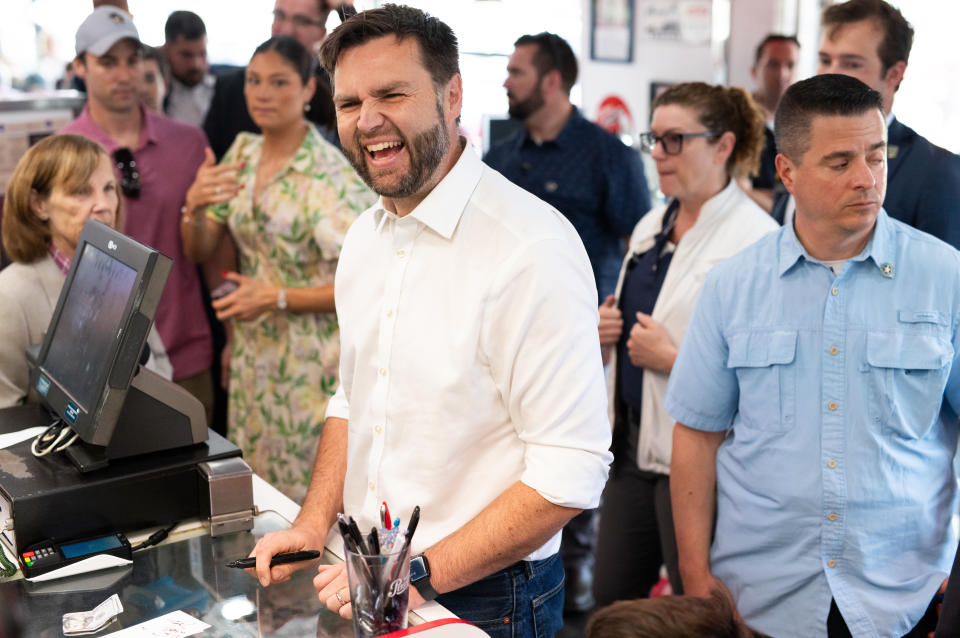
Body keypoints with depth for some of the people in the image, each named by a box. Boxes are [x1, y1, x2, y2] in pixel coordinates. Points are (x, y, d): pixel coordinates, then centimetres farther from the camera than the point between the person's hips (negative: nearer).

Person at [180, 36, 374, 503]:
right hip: (252, 353, 6)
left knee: (307, 496, 6)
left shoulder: (331, 174, -16)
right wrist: (195, 205, -14)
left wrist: (277, 298, -20)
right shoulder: (242, 153, 4)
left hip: (309, 364, -6)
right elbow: (199, 251, 7)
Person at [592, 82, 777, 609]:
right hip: (635, 442, 8)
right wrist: (607, 329, 4)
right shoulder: (651, 225, 12)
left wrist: (672, 358, -21)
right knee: (610, 599, 16)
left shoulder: (757, 239, -15)